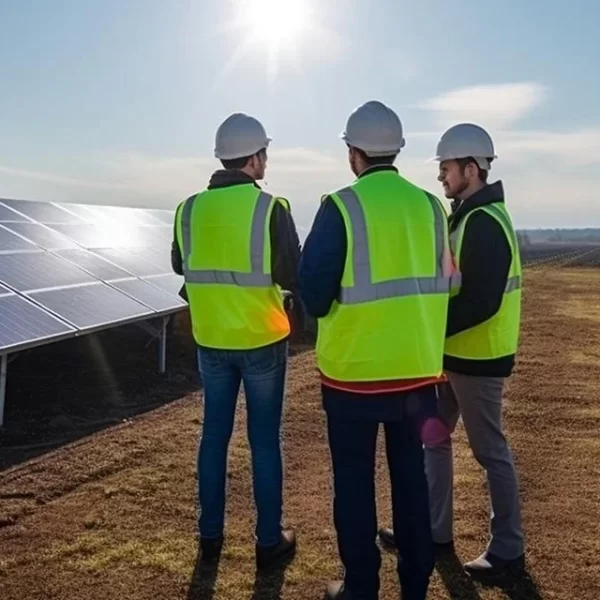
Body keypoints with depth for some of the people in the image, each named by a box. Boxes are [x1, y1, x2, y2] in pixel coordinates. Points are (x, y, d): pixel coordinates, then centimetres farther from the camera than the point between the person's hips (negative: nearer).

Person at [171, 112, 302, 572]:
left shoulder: (191, 208, -1)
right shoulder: (270, 208, -14)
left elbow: (181, 266, 14)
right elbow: (293, 278, -15)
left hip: (212, 340, 4)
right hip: (263, 341, -4)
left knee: (214, 435, 16)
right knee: (265, 441, 7)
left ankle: (211, 535, 26)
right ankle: (270, 541, 19)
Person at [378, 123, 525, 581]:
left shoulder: (485, 224, -20)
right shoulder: (468, 216, 12)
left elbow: (481, 302, -27)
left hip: (478, 357, -10)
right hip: (456, 353, 10)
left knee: (489, 450, 3)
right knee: (433, 437, 15)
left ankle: (508, 549, 20)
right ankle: (435, 531, 29)